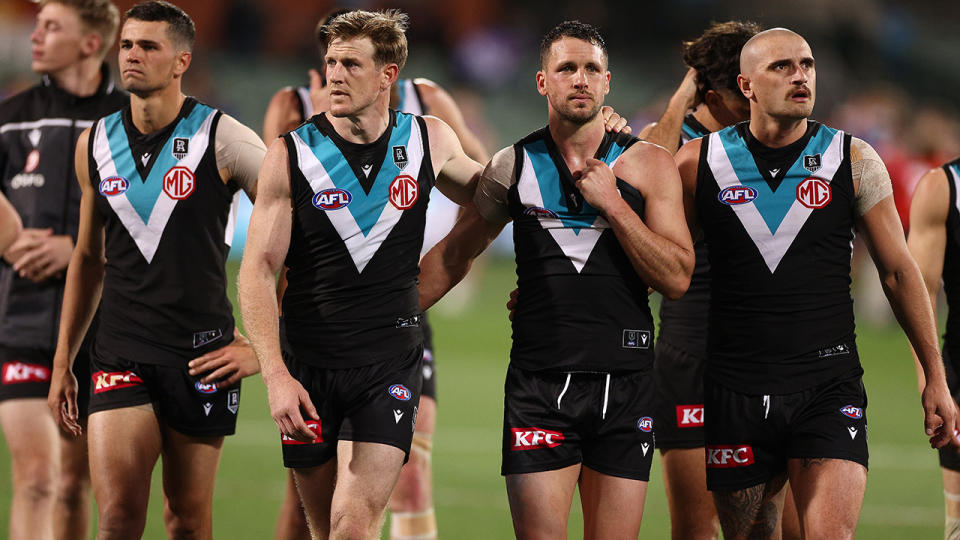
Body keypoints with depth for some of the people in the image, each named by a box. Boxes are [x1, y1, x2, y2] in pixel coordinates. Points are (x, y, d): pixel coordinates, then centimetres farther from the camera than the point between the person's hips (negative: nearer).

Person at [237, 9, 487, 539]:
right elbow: (257, 271, -6)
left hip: (389, 364, 0)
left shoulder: (430, 141, 4)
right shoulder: (291, 155, -3)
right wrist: (276, 375, -18)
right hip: (307, 367, 0)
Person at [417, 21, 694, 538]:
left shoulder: (648, 165, 3)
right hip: (538, 385, 0)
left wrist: (612, 204, -11)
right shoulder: (513, 166, 8)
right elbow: (454, 253, 20)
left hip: (625, 386, 0)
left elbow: (677, 278, -3)